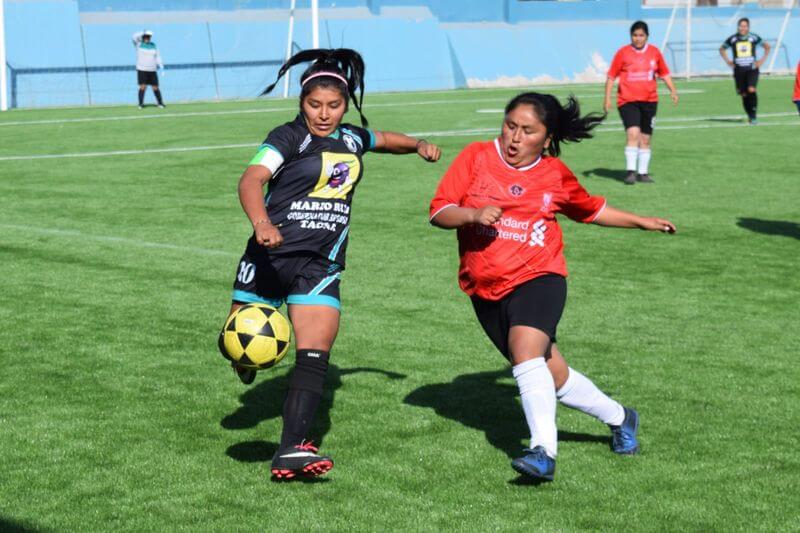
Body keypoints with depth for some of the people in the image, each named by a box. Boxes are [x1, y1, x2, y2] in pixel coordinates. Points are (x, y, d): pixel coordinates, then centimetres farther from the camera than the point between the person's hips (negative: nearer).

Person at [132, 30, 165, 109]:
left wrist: (161, 65, 1)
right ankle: (141, 104, -5)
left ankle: (160, 103, 18)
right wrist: (143, 32, -23)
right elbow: (135, 37, -19)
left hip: (152, 70, 3)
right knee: (142, 87, -12)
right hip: (142, 70, -3)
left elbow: (157, 56, 12)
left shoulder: (153, 45, 10)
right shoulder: (139, 44, -1)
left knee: (155, 88, 4)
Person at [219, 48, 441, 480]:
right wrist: (261, 223, -43)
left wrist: (419, 145, 17)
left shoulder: (352, 138, 12)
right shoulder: (289, 137, -7)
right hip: (270, 256, -3)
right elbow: (251, 180, -24)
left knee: (315, 355, -14)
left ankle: (290, 450, -18)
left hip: (321, 265, 3)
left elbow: (386, 139, 36)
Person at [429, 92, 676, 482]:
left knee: (526, 351, -31)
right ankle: (619, 417, 32)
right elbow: (438, 212, -5)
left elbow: (591, 209, 24)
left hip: (537, 278, -2)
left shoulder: (555, 175, 4)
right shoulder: (476, 157, 0)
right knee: (555, 377, 8)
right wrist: (473, 214, -23)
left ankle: (544, 450, -33)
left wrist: (641, 222, 24)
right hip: (486, 289, 2)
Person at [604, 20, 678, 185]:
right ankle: (631, 171, -19)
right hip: (628, 101, -3)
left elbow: (664, 74, 16)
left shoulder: (654, 52, 5)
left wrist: (673, 90, 4)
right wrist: (607, 98, -4)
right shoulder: (623, 53, -3)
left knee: (645, 139, 8)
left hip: (649, 101, 4)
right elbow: (611, 76, 1)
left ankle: (643, 173, 19)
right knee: (633, 134, -21)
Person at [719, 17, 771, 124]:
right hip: (739, 70, 2)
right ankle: (750, 116, 22)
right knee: (744, 95, 3)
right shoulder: (732, 39, 2)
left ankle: (754, 116, -12)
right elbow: (722, 49, 19)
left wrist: (762, 60, 4)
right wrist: (727, 61, 6)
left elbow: (767, 46, 15)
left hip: (752, 69, -2)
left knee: (751, 90, -21)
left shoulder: (754, 38, 0)